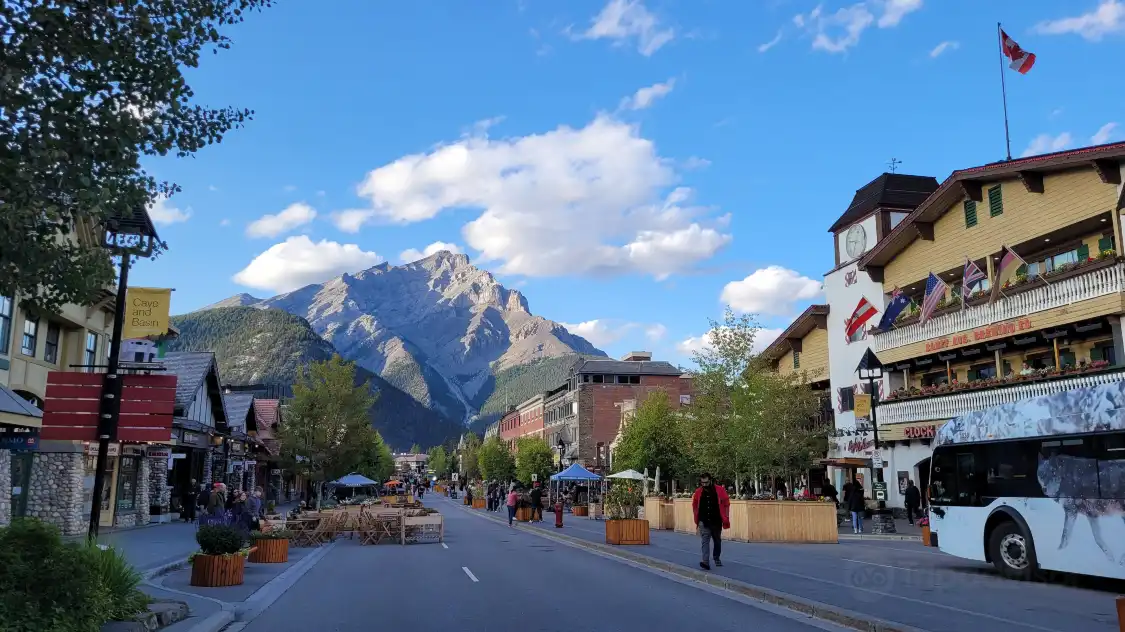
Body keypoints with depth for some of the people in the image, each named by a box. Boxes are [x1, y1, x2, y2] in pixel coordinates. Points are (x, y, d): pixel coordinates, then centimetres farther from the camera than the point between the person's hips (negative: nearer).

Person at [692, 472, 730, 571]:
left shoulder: (719, 490, -9)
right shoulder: (698, 492, -4)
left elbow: (726, 503, -1)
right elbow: (695, 506, 9)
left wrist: (726, 517, -3)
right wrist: (696, 518, 8)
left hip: (716, 521, 0)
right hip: (703, 522, 0)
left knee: (717, 541, 17)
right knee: (705, 542, -11)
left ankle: (717, 558, 38)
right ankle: (706, 562, -18)